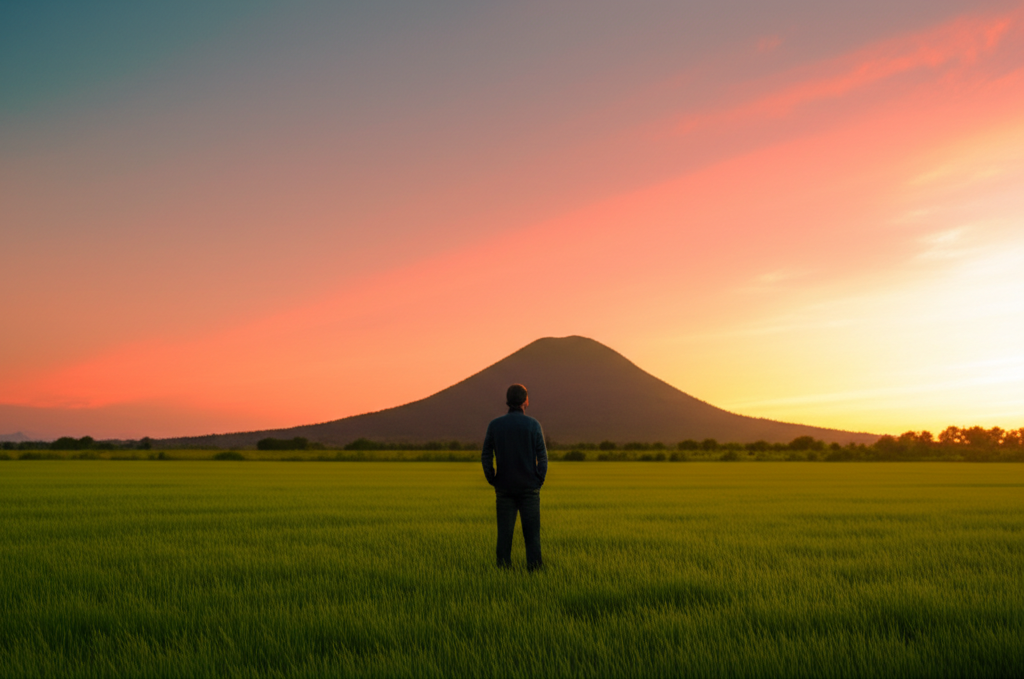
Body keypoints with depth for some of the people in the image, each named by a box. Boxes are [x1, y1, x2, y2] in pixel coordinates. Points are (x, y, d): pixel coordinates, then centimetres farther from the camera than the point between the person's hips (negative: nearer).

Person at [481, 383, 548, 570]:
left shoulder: (494, 425, 0)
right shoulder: (533, 425, -5)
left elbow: (486, 457, 1)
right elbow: (542, 457, -7)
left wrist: (493, 481, 7)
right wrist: (539, 481, 2)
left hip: (504, 487, 2)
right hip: (529, 488, -2)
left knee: (504, 530, 5)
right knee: (532, 530, 4)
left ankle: (503, 565, 4)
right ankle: (534, 566, 4)